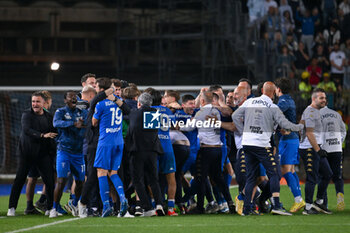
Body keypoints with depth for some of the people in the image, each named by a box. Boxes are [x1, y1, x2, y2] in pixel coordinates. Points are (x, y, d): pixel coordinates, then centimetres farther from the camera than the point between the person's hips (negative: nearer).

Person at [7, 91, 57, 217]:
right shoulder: (26, 114, -3)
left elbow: (53, 133, 15)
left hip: (43, 153, 3)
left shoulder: (48, 117, 10)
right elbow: (26, 130, -19)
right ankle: (12, 207, 7)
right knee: (19, 180, -1)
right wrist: (42, 135, -31)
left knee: (49, 180, -4)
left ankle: (50, 207, 7)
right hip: (27, 153, -3)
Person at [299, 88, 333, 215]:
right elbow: (309, 133, -21)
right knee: (312, 178, -7)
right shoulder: (310, 112, -15)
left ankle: (319, 202, 21)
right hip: (309, 149, -11)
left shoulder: (316, 111, 18)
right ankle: (308, 208, -2)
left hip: (316, 148, 11)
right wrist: (318, 150, -21)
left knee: (327, 174, 13)